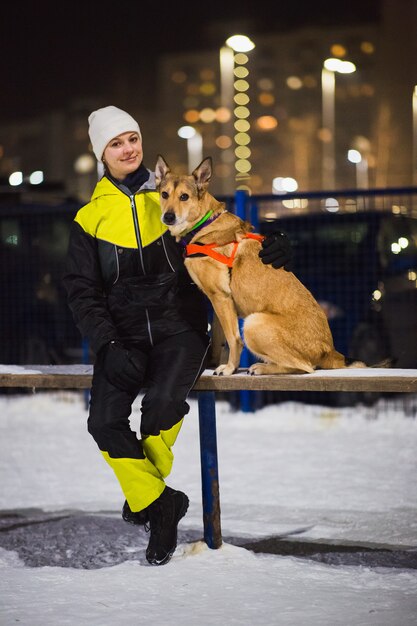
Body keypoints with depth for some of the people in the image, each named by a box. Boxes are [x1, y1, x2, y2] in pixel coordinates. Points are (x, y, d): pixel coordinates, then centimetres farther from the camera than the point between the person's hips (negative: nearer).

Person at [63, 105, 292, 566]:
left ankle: (145, 493, -4)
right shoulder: (90, 218, 9)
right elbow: (82, 290, 5)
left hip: (178, 325, -1)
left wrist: (265, 255, -12)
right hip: (123, 334, 2)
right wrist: (108, 347, -11)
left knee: (161, 403, -28)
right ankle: (159, 505, -4)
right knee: (105, 421, -21)